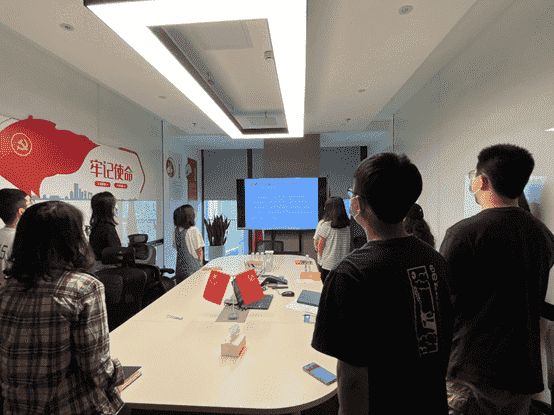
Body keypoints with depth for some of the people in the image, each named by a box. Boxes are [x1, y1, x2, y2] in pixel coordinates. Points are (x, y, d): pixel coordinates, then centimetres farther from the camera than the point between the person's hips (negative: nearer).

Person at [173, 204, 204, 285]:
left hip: (179, 267, 6)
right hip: (193, 268, -6)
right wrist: (200, 263, 3)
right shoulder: (193, 230, -15)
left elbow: (176, 247, 11)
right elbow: (198, 250, -10)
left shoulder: (176, 231, 3)